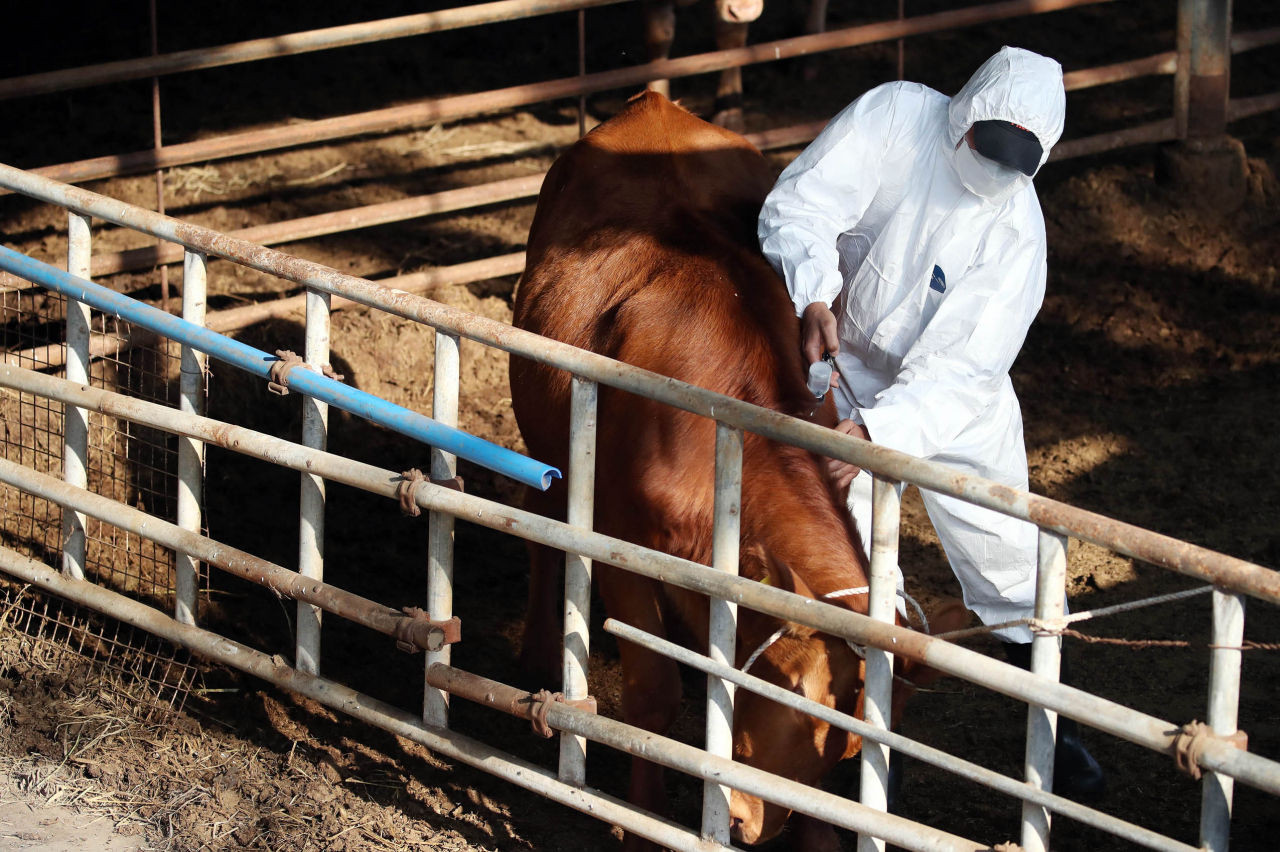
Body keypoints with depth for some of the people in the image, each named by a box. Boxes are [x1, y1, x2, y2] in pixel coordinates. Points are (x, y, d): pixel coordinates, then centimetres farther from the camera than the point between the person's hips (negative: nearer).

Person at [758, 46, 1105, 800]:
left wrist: (876, 430, -43)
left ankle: (1057, 727, 17)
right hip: (848, 366, 1)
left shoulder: (1018, 231, -25)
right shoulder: (894, 118, -23)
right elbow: (800, 207, -24)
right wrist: (815, 295, -42)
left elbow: (957, 369, -30)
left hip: (957, 398, 0)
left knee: (1007, 556, 1)